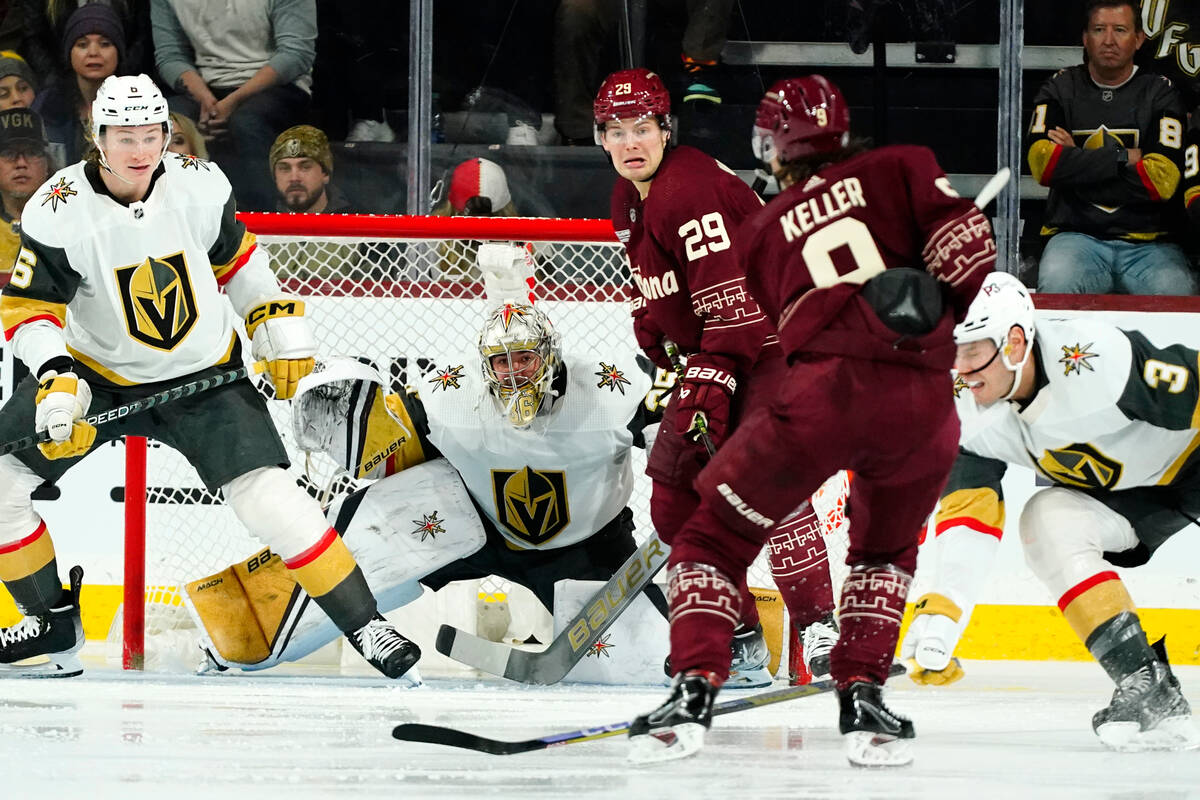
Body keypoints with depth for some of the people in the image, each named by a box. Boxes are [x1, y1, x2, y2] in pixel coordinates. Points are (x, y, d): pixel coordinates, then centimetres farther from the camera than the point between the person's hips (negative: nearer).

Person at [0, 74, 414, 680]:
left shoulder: (199, 187, -13)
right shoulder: (59, 213, -20)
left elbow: (234, 255, 7)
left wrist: (278, 322, 5)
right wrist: (54, 379, -34)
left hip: (202, 378, -1)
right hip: (97, 375, 1)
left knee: (266, 494, -17)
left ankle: (363, 623, -7)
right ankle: (54, 627, 7)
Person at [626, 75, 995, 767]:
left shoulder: (760, 233, 23)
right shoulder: (904, 169, 17)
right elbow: (962, 240, 2)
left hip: (821, 394, -1)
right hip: (924, 408, 1)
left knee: (716, 536, 14)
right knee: (885, 551, 28)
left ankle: (694, 692, -4)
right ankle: (863, 697, 12)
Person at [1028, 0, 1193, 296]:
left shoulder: (1159, 92, 7)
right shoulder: (1061, 89, 11)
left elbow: (1162, 182, -8)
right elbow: (1043, 166, -7)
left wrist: (1077, 160, -5)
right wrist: (1123, 158, -8)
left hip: (1148, 243, 0)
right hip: (1076, 234, 0)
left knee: (1176, 292, -32)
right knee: (1057, 284, -35)